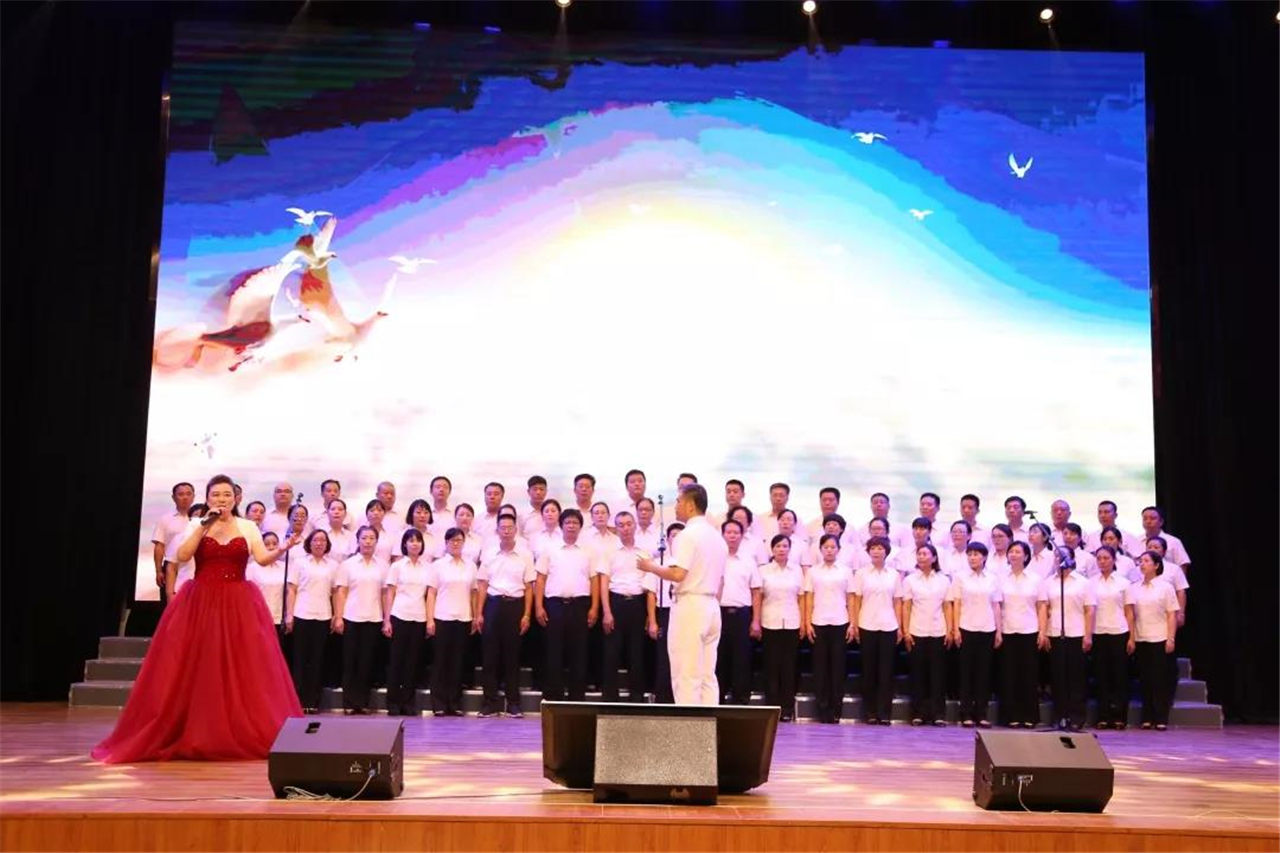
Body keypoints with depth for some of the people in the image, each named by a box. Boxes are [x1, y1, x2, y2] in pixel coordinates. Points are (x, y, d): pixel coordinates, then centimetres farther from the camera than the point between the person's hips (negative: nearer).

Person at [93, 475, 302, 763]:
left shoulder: (247, 527, 6)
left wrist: (282, 549, -26)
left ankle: (247, 736, 5)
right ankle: (196, 737, 10)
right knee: (196, 671, 0)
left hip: (239, 607, 0)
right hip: (199, 605, 0)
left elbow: (263, 559, -7)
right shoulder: (195, 526, 7)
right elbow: (182, 556, -9)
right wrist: (204, 526, -12)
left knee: (244, 672, -3)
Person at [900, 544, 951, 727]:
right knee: (918, 673, 2)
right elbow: (906, 607, 2)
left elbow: (947, 607, 6)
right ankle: (918, 713, 7)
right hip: (916, 632, 0)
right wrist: (905, 631, -5)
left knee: (937, 673, 1)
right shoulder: (910, 579, 5)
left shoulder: (944, 580, 7)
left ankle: (938, 713, 4)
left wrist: (949, 630, -2)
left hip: (938, 632, 0)